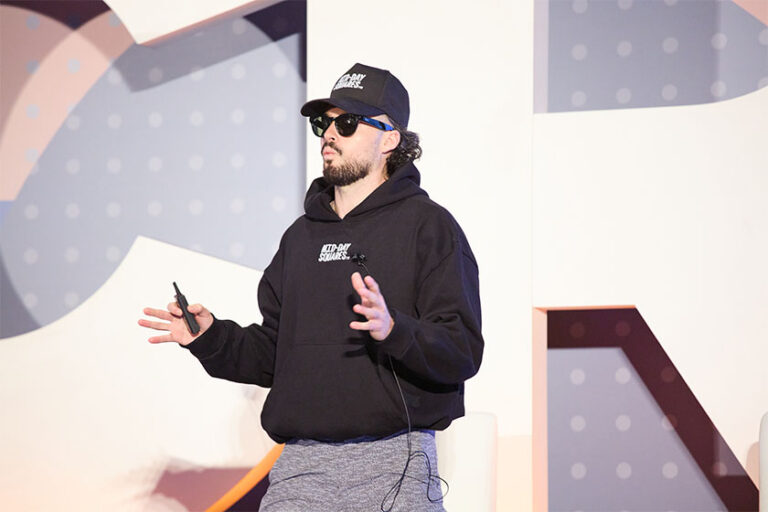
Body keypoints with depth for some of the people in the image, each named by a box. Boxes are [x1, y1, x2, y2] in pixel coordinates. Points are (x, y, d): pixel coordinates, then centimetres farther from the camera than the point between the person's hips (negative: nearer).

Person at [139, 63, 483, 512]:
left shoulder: (429, 225, 0)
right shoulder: (301, 236, 19)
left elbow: (464, 352, -10)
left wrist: (394, 331, -26)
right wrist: (211, 338, 5)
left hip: (391, 463, -4)